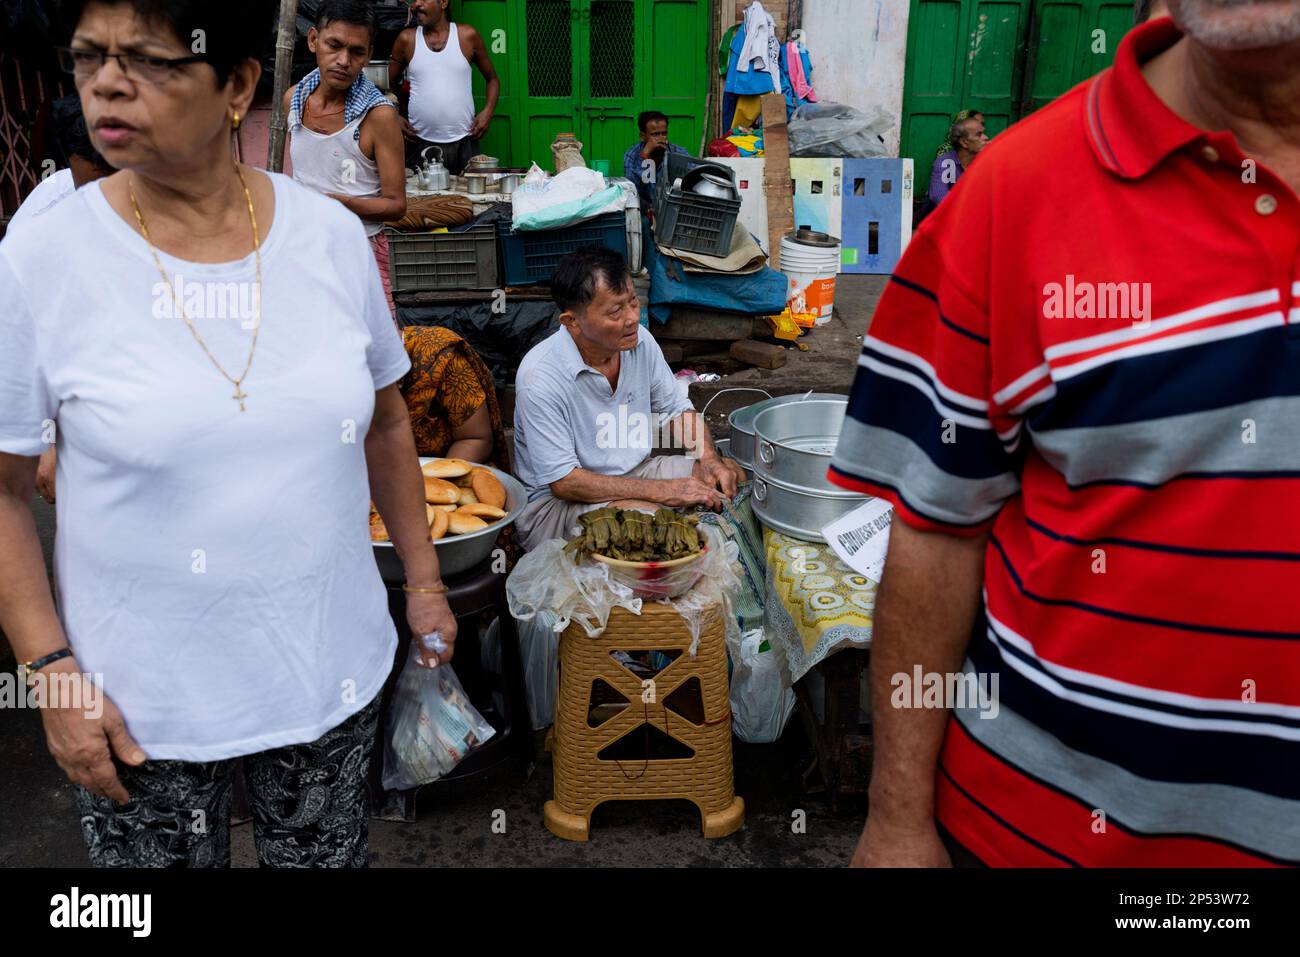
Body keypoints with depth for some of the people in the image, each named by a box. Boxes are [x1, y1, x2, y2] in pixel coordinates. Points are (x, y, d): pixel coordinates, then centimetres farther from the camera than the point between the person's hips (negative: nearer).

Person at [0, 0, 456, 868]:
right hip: (142, 701, -2)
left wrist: (423, 579, 9)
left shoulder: (335, 236, -5)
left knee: (326, 856, 20)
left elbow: (385, 420, 6)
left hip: (332, 668, 2)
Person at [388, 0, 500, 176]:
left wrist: (488, 111, -3)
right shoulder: (407, 39, 5)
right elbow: (390, 84, 15)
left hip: (463, 143, 0)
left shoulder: (467, 35, 3)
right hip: (419, 143, 1)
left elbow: (492, 79, 13)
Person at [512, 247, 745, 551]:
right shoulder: (540, 377, -25)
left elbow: (677, 410, 10)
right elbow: (564, 482, -24)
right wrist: (661, 490, -27)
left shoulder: (639, 340, -5)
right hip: (555, 500, -7)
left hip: (634, 472, 7)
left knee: (731, 475, -9)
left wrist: (710, 460, -11)